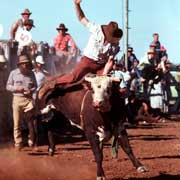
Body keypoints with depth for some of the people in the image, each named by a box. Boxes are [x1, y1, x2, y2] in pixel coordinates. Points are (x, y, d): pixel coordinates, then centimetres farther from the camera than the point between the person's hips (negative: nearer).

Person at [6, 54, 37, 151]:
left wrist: (31, 90, -9)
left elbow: (35, 86, 13)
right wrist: (16, 88, -13)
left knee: (30, 121, 3)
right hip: (17, 99, -1)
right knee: (17, 122, 1)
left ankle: (31, 140, 17)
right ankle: (18, 143, 8)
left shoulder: (31, 73, 5)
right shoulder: (13, 73, 0)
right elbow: (8, 86, 5)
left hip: (28, 99, 1)